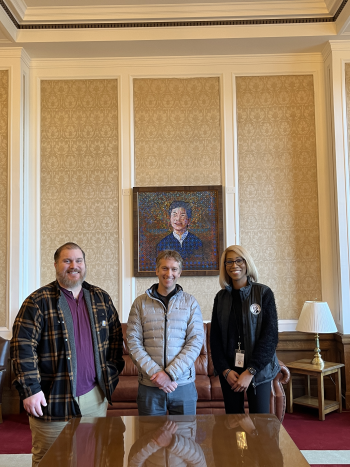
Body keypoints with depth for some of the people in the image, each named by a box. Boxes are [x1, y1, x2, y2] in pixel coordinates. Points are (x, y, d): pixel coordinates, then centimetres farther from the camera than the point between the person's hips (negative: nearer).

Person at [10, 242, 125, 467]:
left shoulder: (101, 298, 6)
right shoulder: (39, 301, -8)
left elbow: (115, 336, 12)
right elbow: (23, 346, -12)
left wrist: (112, 371, 6)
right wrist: (30, 389, -16)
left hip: (95, 397, 4)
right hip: (53, 399, -4)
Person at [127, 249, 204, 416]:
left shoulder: (190, 302, 3)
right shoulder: (140, 303, 3)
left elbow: (196, 341, -5)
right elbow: (133, 342, -2)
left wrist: (170, 373, -14)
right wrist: (155, 373, -14)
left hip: (184, 384, 0)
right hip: (149, 385, 0)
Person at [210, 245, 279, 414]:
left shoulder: (263, 293, -4)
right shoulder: (221, 297, 6)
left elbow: (270, 336, -8)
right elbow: (215, 338, 6)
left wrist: (250, 371, -13)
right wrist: (225, 370, -6)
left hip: (258, 370, -2)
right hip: (228, 371, 3)